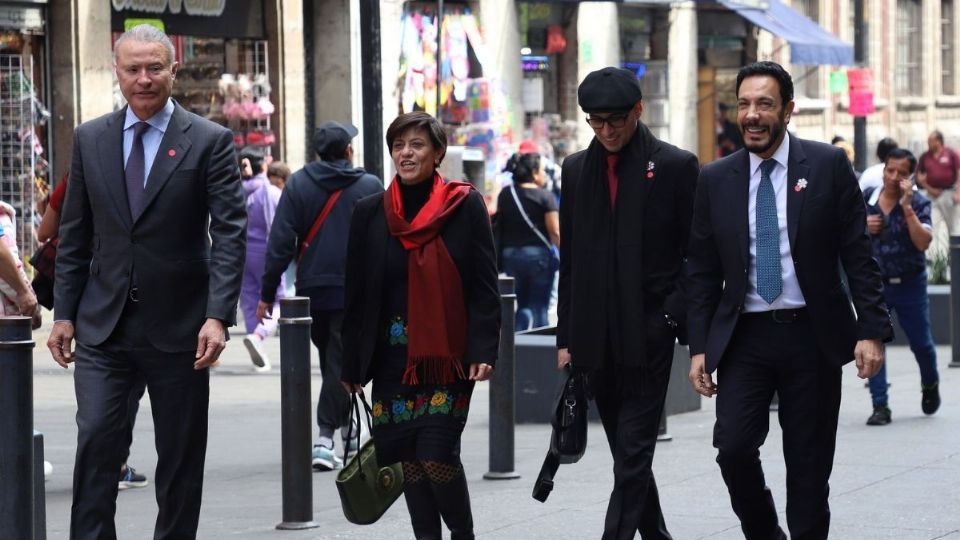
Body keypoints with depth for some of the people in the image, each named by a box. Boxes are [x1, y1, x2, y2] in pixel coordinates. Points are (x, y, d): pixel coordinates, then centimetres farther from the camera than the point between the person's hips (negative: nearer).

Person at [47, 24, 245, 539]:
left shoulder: (210, 141, -3)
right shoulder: (90, 139, 7)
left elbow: (229, 234, -9)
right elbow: (74, 236, 11)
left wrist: (218, 316, -19)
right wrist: (65, 312, 5)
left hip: (178, 325, -2)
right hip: (104, 324, 2)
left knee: (180, 455, 7)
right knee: (95, 439, -10)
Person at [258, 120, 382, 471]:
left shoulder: (298, 185, 2)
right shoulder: (370, 187, 0)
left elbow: (281, 241, -2)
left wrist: (268, 293, 0)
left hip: (312, 290, 2)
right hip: (354, 292, -2)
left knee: (331, 359, 17)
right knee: (340, 362, -2)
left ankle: (346, 428, 24)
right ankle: (325, 437, -8)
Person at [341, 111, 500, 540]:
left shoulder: (465, 206, -1)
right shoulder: (369, 213, 6)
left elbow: (484, 286, -2)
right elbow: (356, 293, 9)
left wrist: (483, 350, -11)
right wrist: (352, 364, 7)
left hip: (446, 356, -3)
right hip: (391, 357, 3)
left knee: (437, 455, -9)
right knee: (409, 459, 3)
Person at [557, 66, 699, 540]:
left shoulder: (675, 166, -2)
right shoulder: (577, 168, 11)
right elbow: (569, 260, 14)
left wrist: (676, 318, -10)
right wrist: (566, 336, 11)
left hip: (649, 333, -5)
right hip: (596, 337, 5)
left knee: (633, 452, -7)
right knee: (627, 452, 11)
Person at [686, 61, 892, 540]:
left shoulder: (829, 166, -1)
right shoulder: (715, 179, 5)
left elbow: (858, 255, -2)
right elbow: (702, 271, 8)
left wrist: (871, 330, -9)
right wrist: (699, 346, 2)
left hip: (812, 336, -1)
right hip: (744, 338, 1)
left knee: (809, 465, 3)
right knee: (733, 446, -12)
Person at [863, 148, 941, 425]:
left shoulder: (919, 203, -9)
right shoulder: (865, 200, -3)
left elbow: (923, 242, -23)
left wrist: (907, 206, -27)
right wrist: (862, 228, -12)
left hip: (910, 285, -1)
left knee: (921, 343, 12)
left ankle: (930, 386, 42)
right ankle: (880, 406, -2)